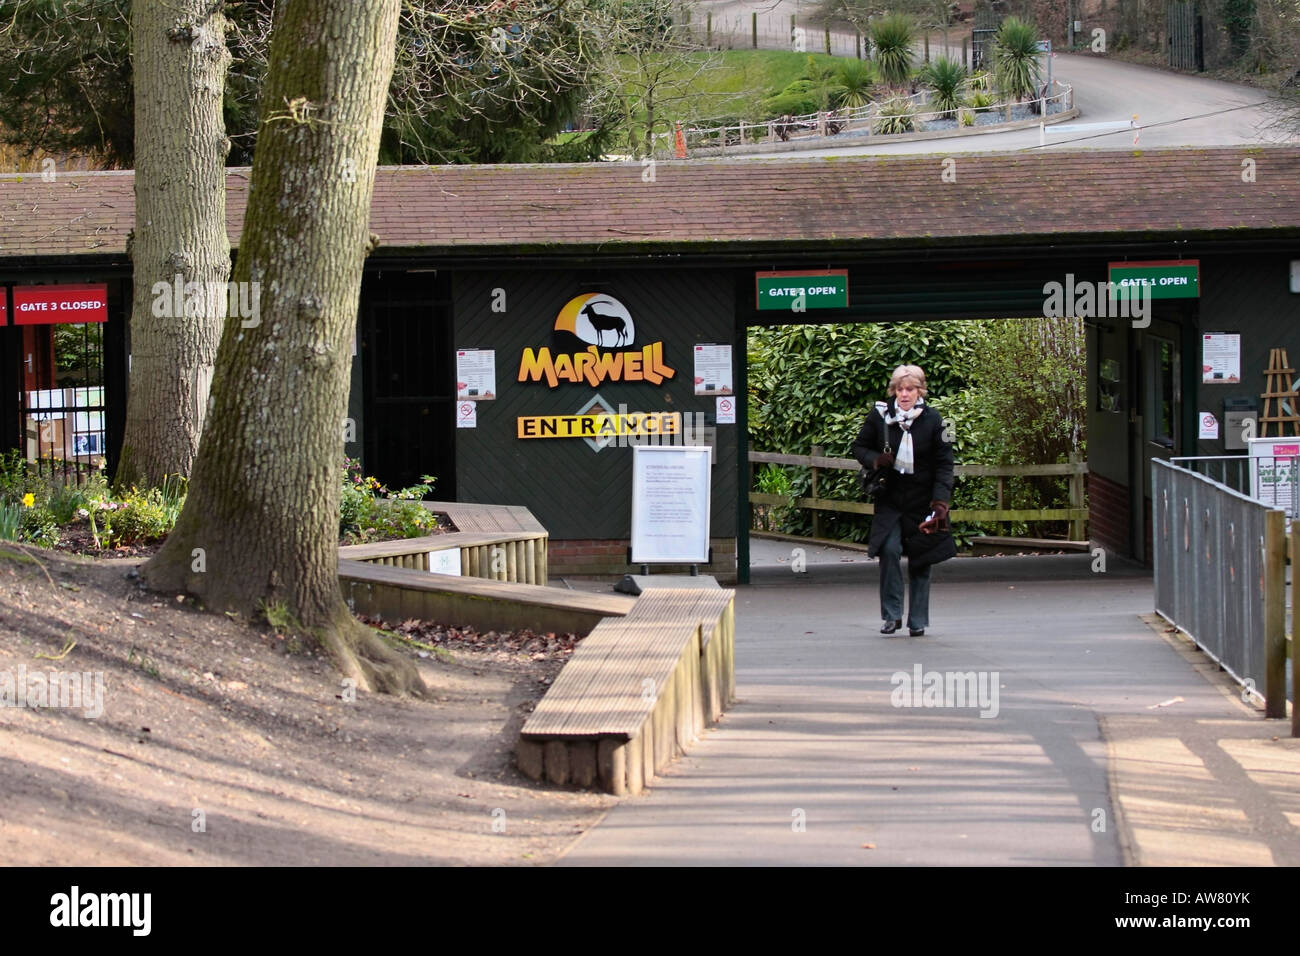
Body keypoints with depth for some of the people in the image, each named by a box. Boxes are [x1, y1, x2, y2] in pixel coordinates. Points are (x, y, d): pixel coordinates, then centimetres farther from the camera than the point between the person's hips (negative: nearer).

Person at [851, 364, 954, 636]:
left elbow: (944, 465, -4)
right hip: (889, 499, 0)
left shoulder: (932, 419, -6)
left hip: (922, 500, 0)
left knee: (920, 561, 4)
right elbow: (859, 447, 9)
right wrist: (875, 460, -14)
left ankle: (917, 621, 15)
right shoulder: (879, 415, -4)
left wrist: (940, 501, -15)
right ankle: (892, 614, -7)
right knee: (889, 550, -18)